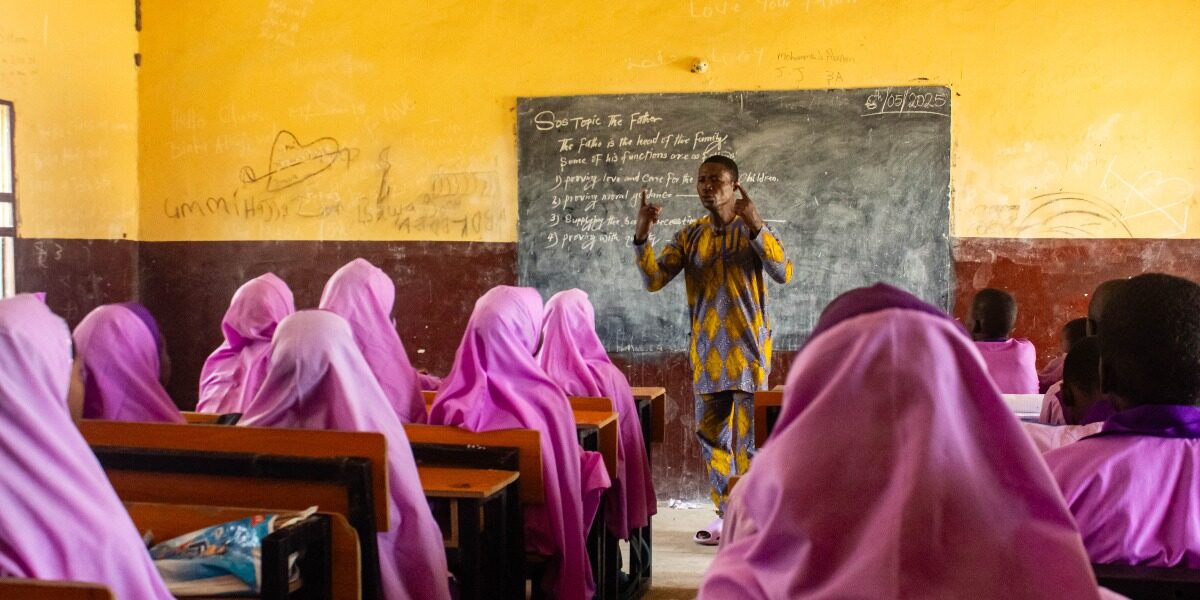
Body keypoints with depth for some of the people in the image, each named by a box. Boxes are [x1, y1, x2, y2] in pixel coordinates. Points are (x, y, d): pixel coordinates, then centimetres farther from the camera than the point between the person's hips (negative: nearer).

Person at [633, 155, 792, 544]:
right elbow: (653, 280, 0)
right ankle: (726, 518, 24)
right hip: (706, 354, 5)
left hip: (746, 352, -5)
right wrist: (641, 236, -15)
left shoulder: (752, 230, -5)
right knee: (712, 439, 11)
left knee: (748, 442, -4)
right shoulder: (690, 235, 8)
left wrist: (756, 225, -30)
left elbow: (783, 274, -20)